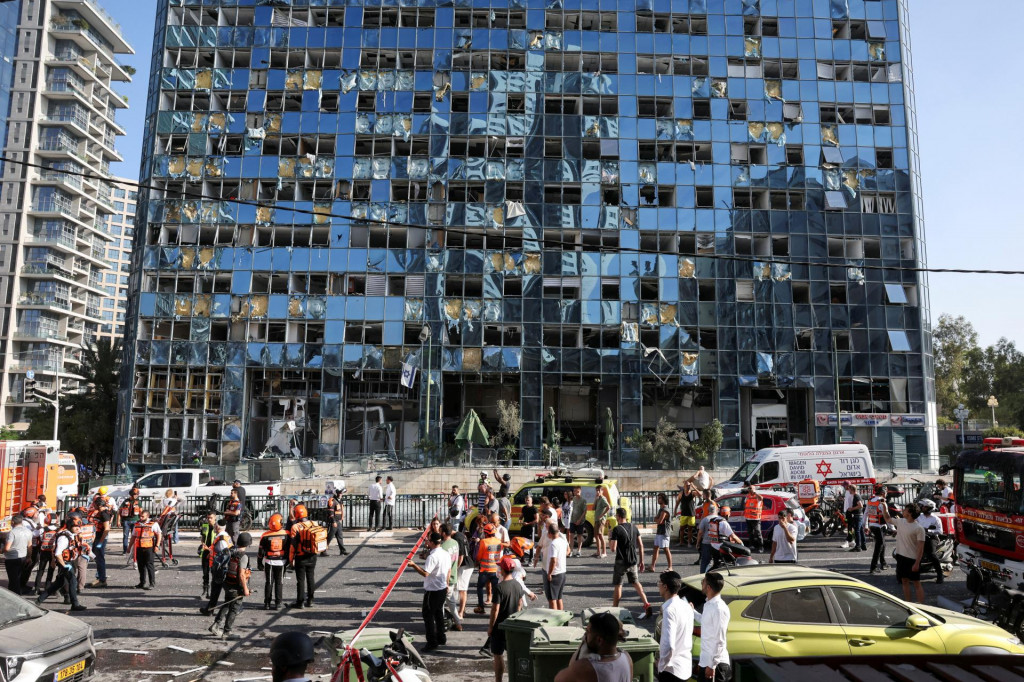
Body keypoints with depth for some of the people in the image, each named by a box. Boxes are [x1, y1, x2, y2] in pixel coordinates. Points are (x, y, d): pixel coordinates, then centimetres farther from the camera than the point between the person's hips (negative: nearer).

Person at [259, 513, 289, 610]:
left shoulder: (265, 536, -11)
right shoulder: (286, 534, -9)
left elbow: (261, 552, -3)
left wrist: (259, 563, 9)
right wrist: (289, 560, 12)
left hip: (269, 562, 0)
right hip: (282, 562, 1)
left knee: (268, 582, 11)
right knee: (279, 583, 10)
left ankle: (267, 603, 15)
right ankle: (277, 603, 12)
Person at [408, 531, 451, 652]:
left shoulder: (432, 556, -23)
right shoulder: (446, 553, 4)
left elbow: (425, 573, -30)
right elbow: (449, 570, 14)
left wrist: (413, 565, -21)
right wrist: (446, 584, 25)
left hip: (432, 590, -8)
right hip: (443, 588, 9)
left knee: (428, 615, 2)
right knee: (439, 613, 20)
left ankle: (432, 642, 3)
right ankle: (441, 639, 27)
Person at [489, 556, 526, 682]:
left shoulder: (500, 587, -21)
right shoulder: (518, 585, -1)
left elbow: (495, 609, -19)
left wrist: (490, 627, -9)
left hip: (500, 627, -6)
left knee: (497, 655, 7)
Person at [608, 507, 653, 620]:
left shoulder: (616, 530, -15)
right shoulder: (634, 527, 4)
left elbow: (613, 548, -18)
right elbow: (641, 545, 6)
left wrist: (610, 539, 1)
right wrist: (641, 561, 13)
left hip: (621, 562, -5)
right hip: (633, 561, 5)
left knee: (617, 586, 8)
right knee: (636, 582, 18)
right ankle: (647, 605, 3)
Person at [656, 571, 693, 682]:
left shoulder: (669, 609, -23)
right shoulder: (686, 605, 4)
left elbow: (668, 645, -27)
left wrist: (662, 665, -13)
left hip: (672, 668, -8)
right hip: (686, 665, 8)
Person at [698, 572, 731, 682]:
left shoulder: (719, 609, -21)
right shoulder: (708, 604, 6)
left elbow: (719, 640, -22)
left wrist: (712, 665, -20)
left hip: (716, 664, -9)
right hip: (705, 660, 9)